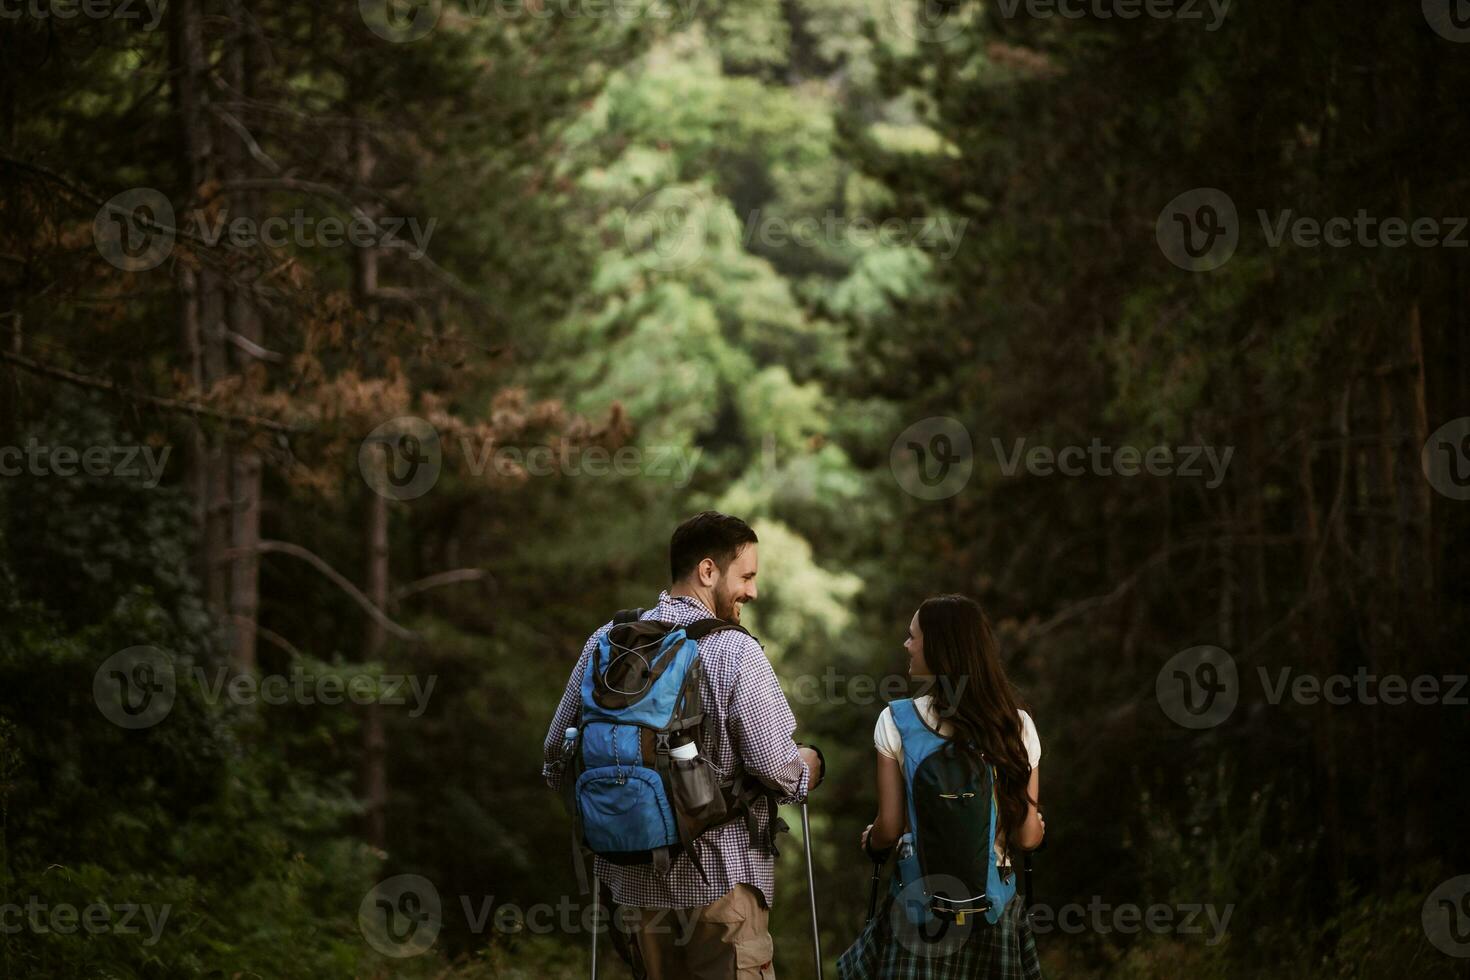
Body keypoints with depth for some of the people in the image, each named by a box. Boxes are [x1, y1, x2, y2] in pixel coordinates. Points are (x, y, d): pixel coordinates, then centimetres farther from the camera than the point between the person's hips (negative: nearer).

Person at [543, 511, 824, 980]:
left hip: (635, 877, 6)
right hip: (719, 874, -6)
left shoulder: (606, 642, 2)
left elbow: (557, 759, 8)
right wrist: (810, 766, 6)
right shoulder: (734, 652, -15)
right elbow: (779, 768, -16)